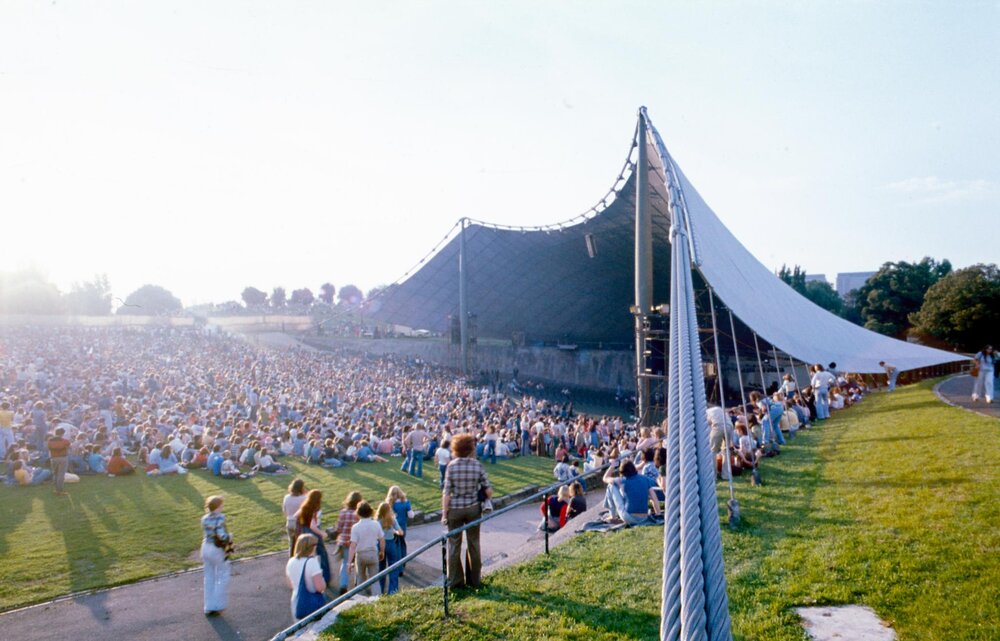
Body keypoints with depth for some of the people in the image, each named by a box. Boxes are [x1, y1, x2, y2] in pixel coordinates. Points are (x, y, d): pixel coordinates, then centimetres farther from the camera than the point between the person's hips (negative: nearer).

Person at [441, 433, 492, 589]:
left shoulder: (451, 466, -10)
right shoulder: (477, 465, -7)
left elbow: (446, 492, -11)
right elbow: (488, 491, -7)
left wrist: (444, 513, -4)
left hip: (454, 509, -1)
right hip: (473, 508, 1)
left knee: (454, 545, 11)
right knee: (473, 544, 15)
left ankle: (455, 581, 18)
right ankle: (474, 580, 23)